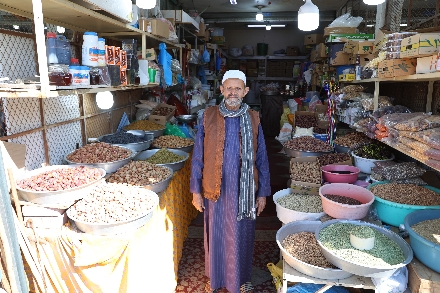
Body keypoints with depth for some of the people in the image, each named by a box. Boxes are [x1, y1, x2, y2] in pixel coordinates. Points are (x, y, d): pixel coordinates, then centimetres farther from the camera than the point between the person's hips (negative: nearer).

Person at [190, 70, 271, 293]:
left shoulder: (253, 119, -2)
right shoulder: (208, 117, -4)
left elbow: (261, 159, 1)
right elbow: (198, 156, -1)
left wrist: (262, 193, 2)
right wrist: (196, 190, -1)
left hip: (244, 191, 0)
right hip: (215, 190, 0)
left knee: (241, 237, 15)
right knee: (216, 235, 16)